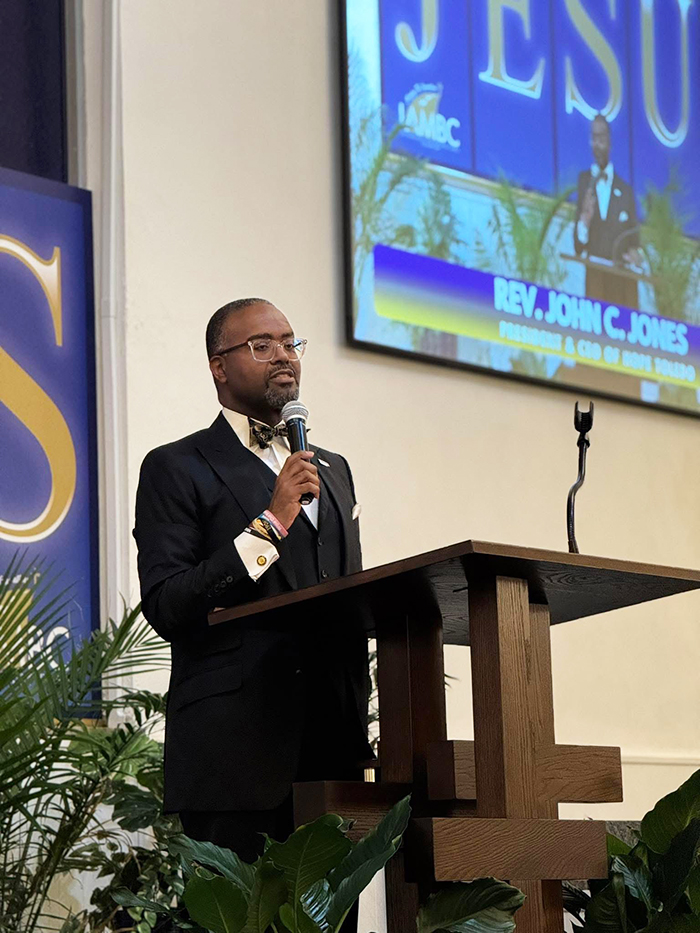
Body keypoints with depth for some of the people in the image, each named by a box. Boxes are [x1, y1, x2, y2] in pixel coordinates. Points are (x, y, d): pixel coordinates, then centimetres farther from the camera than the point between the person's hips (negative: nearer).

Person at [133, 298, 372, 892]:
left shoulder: (332, 470, 22)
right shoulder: (176, 469, 2)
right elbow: (165, 608, -9)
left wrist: (360, 728, 17)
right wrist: (269, 524, -13)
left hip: (332, 751, 6)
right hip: (235, 752, -5)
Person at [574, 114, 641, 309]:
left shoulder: (626, 190, 9)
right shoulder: (583, 182, 7)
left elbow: (634, 241, 14)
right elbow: (578, 248, 4)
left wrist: (634, 256, -8)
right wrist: (584, 219, -14)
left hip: (623, 279, 1)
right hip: (594, 277, -1)